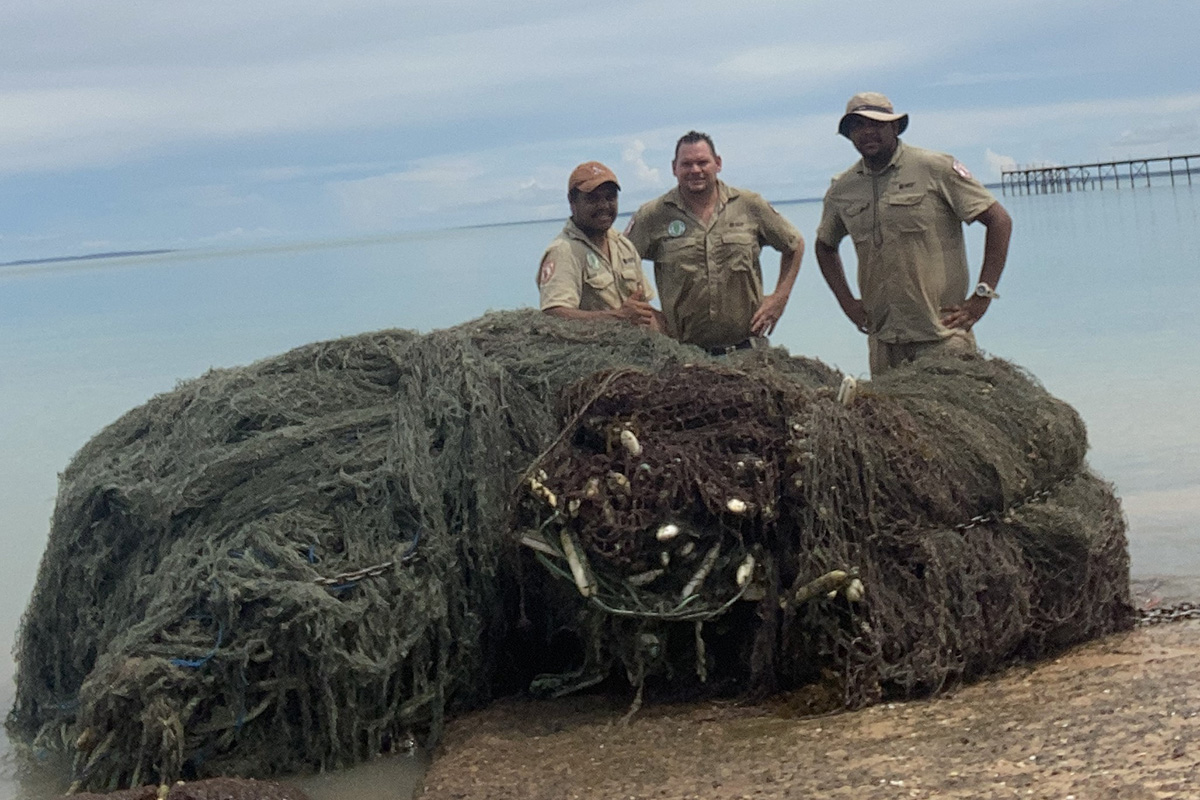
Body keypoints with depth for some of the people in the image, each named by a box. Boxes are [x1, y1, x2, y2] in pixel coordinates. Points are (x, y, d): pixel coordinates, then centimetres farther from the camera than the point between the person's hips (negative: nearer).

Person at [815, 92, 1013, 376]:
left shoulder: (935, 168, -4)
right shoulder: (841, 190, 10)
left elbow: (1000, 220, -4)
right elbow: (825, 246, 28)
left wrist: (982, 296, -9)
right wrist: (847, 302, 15)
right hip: (883, 339, 4)